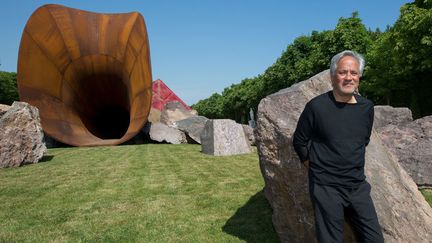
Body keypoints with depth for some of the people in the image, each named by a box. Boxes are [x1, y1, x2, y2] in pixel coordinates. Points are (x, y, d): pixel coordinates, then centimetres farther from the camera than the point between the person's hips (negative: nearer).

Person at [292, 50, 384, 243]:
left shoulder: (367, 107, 3)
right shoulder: (316, 106, -12)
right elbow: (299, 142, -3)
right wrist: (317, 169, 1)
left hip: (358, 187, 5)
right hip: (326, 189, -5)